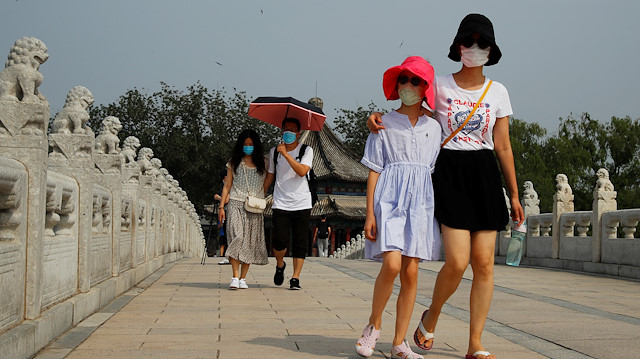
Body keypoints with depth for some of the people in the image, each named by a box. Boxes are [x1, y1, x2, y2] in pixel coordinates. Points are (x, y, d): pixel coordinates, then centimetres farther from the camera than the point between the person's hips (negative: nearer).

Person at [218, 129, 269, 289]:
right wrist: (221, 206, 5)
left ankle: (243, 278, 3)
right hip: (236, 204, -1)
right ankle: (235, 277, -18)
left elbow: (266, 186, 17)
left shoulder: (263, 164, 12)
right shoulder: (234, 163, 11)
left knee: (250, 242, -2)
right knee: (237, 237, -17)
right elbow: (227, 186, 11)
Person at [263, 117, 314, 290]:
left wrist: (286, 154, -19)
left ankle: (295, 278, 5)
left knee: (300, 243, -2)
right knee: (281, 241, -10)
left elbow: (302, 171, -15)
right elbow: (270, 176, 20)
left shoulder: (306, 150, 3)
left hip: (302, 204, -1)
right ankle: (280, 265, 19)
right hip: (280, 203, 1)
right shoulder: (274, 152, 11)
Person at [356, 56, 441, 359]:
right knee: (392, 264, -20)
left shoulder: (433, 127, 14)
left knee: (411, 273, 0)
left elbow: (434, 170, 16)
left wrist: (437, 210, 9)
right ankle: (373, 325, 3)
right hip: (390, 198, -3)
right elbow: (373, 171, 3)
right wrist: (370, 214, -5)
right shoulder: (385, 124, 6)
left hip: (420, 202, 3)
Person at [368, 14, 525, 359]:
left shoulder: (498, 92, 9)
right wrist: (379, 116, -8)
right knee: (457, 261, -13)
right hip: (450, 173, -3)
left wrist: (514, 194, 10)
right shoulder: (439, 85, 3)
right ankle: (431, 316, 18)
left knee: (484, 263, -1)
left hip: (485, 175, 3)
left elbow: (503, 146, 11)